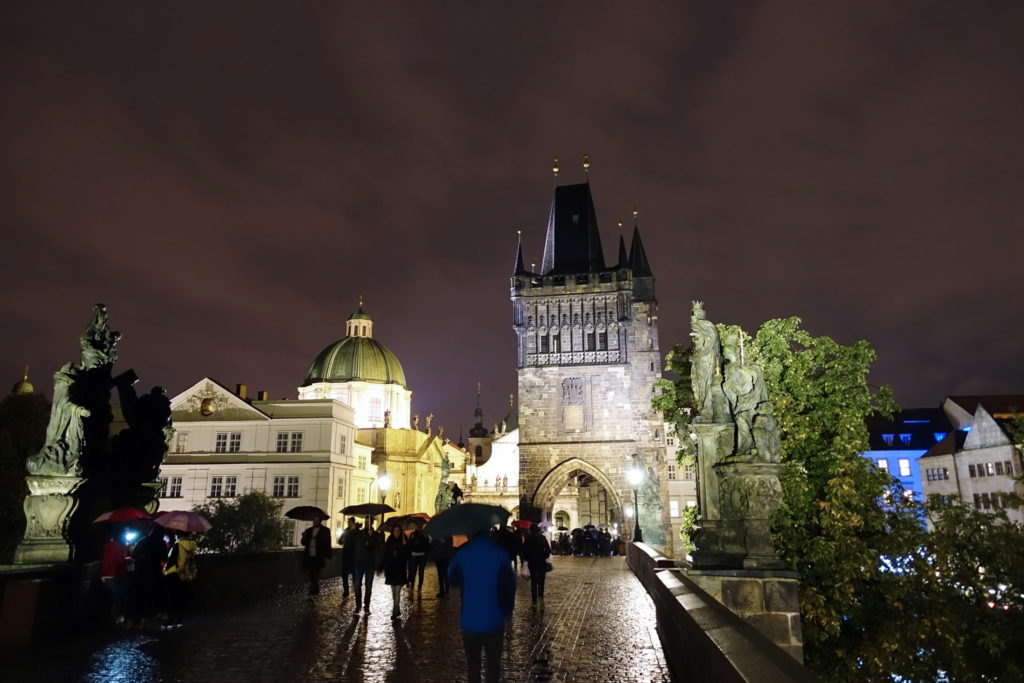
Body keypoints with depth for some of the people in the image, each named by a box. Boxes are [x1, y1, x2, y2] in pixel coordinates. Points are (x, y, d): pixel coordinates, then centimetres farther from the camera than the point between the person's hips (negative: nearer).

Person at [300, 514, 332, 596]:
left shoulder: (325, 530, 0)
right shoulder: (308, 530, 13)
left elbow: (328, 544, -2)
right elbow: (304, 543, 14)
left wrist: (327, 557, -8)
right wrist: (304, 537, -7)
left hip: (318, 558, -5)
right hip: (309, 557, 5)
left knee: (315, 576, -8)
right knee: (312, 576, 9)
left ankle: (313, 591, -3)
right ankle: (315, 591, 21)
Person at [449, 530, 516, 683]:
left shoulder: (462, 553, -5)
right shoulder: (499, 553, -10)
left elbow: (452, 579, 7)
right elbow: (510, 585, -10)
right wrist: (507, 611, 2)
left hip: (469, 619, 2)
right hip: (493, 619, -1)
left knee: (472, 661, 18)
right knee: (493, 662, 13)